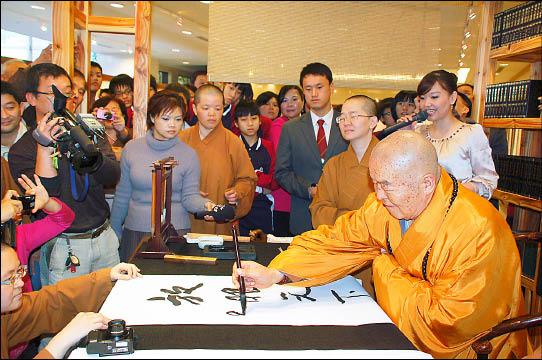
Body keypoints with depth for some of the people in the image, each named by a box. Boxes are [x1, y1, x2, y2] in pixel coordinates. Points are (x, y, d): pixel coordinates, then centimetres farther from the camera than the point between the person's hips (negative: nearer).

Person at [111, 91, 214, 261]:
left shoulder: (188, 154, -4)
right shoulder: (132, 148, 1)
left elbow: (189, 196, -4)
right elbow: (122, 194, 8)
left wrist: (204, 204, -26)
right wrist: (115, 231, 11)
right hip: (134, 230, 2)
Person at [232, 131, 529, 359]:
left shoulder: (478, 235, -30)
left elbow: (445, 327, -30)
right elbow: (335, 241, -5)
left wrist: (385, 268, -18)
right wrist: (276, 274, -19)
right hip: (401, 334, 6)